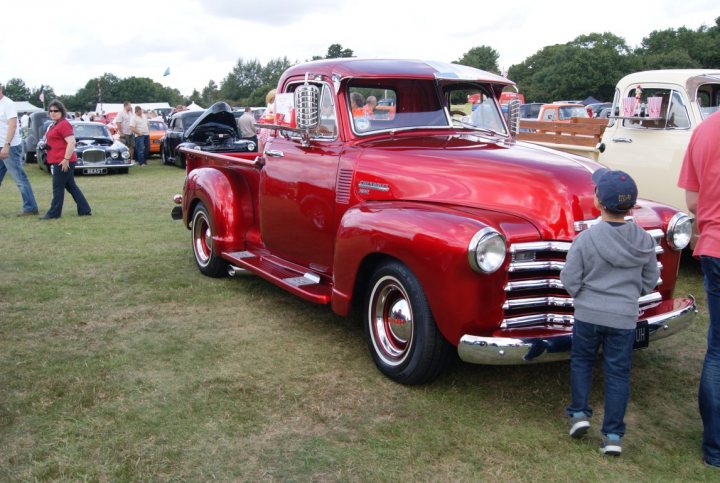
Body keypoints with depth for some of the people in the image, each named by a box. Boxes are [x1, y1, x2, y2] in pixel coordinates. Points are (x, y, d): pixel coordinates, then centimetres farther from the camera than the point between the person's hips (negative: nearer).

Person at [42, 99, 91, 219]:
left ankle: (54, 213, 5)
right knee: (71, 186, 12)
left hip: (63, 162, -10)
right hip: (58, 161, 10)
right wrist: (45, 145, 16)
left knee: (58, 187, -3)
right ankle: (85, 210, 16)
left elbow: (71, 142, -23)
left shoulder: (64, 124, -14)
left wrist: (66, 159, -25)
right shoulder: (55, 125, 18)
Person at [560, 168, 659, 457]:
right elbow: (650, 281, 5)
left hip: (588, 315, -2)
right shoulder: (645, 241, -5)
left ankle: (579, 413, 17)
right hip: (625, 319, 2)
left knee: (581, 361, 21)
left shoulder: (586, 239, -15)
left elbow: (570, 280, -10)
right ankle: (613, 435, 12)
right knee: (617, 373, 10)